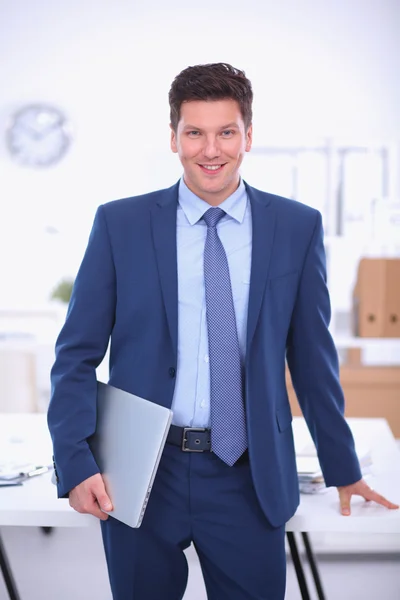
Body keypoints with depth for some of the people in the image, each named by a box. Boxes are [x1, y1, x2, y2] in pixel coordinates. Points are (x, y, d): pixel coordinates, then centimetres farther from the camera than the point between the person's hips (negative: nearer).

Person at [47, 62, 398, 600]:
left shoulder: (298, 227, 2)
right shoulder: (120, 223, 0)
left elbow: (312, 355, 9)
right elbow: (77, 354, 0)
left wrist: (343, 469, 14)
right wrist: (76, 464, -11)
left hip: (249, 478, 0)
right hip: (142, 473, 0)